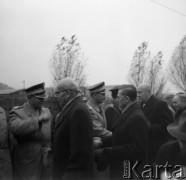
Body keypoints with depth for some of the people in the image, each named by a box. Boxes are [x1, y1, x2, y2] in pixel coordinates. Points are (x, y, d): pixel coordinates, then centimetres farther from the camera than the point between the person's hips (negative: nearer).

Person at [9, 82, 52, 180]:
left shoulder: (46, 111, 10)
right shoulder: (17, 112, -5)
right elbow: (15, 127, -27)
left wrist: (48, 151, 2)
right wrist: (38, 119, -31)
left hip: (46, 161, 4)